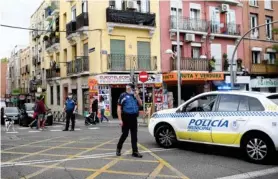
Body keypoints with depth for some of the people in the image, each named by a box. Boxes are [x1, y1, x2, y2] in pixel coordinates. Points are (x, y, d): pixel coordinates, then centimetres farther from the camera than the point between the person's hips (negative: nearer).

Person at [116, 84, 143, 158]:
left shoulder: (135, 95, 13)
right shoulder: (123, 95, -4)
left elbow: (140, 104, 9)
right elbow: (119, 108, -7)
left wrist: (137, 95, -3)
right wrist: (120, 119, -13)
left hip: (134, 118, 5)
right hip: (126, 118, -5)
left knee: (134, 135, 5)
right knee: (125, 134, 3)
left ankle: (135, 152, 9)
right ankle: (118, 149, 24)